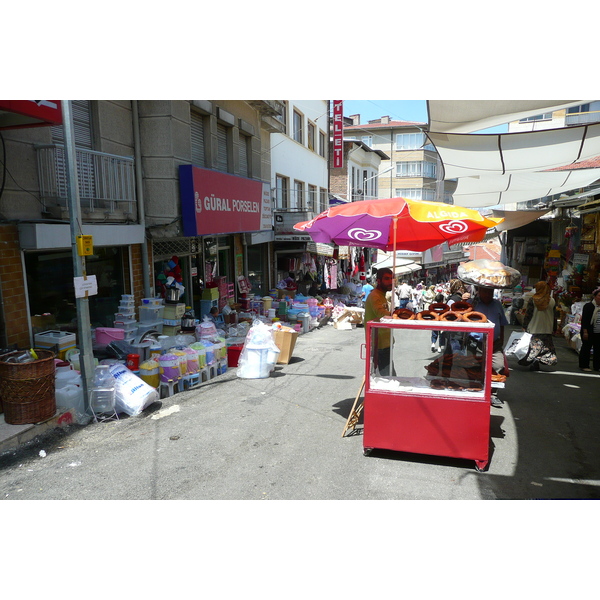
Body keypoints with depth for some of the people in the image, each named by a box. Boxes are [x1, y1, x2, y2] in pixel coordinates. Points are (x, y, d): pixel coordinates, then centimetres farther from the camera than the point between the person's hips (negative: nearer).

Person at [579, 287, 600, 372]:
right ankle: (584, 366, 9)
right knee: (586, 348, 1)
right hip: (589, 333, -6)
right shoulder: (588, 306, -7)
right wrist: (585, 332, -17)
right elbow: (584, 320, -11)